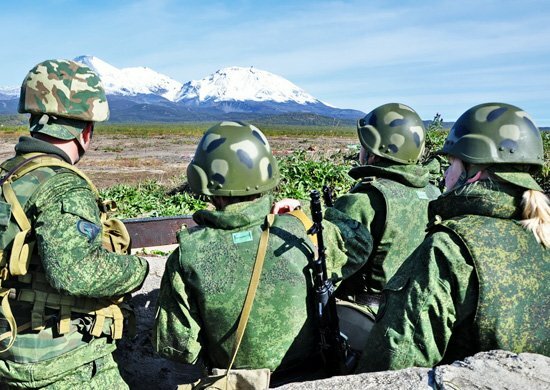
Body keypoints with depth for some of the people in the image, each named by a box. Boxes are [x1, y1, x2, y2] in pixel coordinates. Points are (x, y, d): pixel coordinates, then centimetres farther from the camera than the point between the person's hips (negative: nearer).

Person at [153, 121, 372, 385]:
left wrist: (212, 360, 4)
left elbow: (176, 346, -15)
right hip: (308, 373, 0)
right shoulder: (300, 231, -22)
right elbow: (360, 245, -3)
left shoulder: (187, 256, -21)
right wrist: (335, 215, 12)